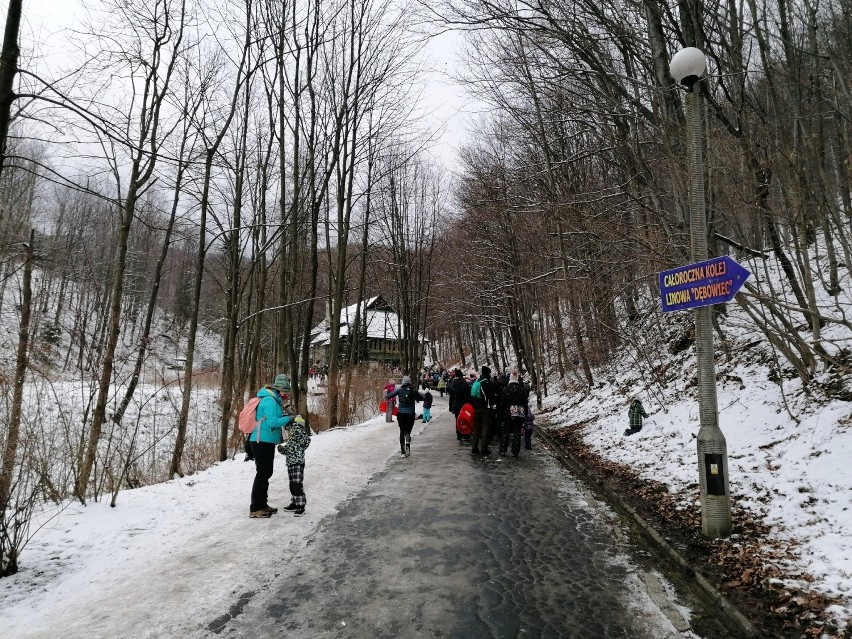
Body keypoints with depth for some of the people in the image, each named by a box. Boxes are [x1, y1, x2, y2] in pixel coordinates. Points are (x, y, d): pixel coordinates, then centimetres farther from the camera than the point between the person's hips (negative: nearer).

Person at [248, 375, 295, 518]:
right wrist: (288, 419, -14)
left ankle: (262, 504, 25)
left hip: (266, 442, 10)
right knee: (263, 473, -5)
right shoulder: (269, 400, -17)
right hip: (263, 442, -10)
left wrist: (284, 418, 5)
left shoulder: (273, 399, 14)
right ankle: (255, 508, 0)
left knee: (266, 473, 16)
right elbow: (272, 422, -25)